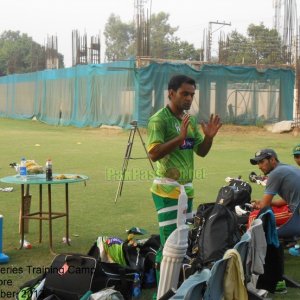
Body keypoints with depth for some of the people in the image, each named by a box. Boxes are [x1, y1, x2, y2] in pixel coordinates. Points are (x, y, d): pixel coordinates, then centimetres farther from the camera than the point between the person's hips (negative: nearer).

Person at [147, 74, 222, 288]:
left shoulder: (191, 120, 11)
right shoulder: (159, 119, -13)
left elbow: (201, 151, 15)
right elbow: (153, 153, -22)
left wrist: (209, 136, -4)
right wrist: (180, 138, -29)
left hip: (187, 189, 8)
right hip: (168, 190, -8)